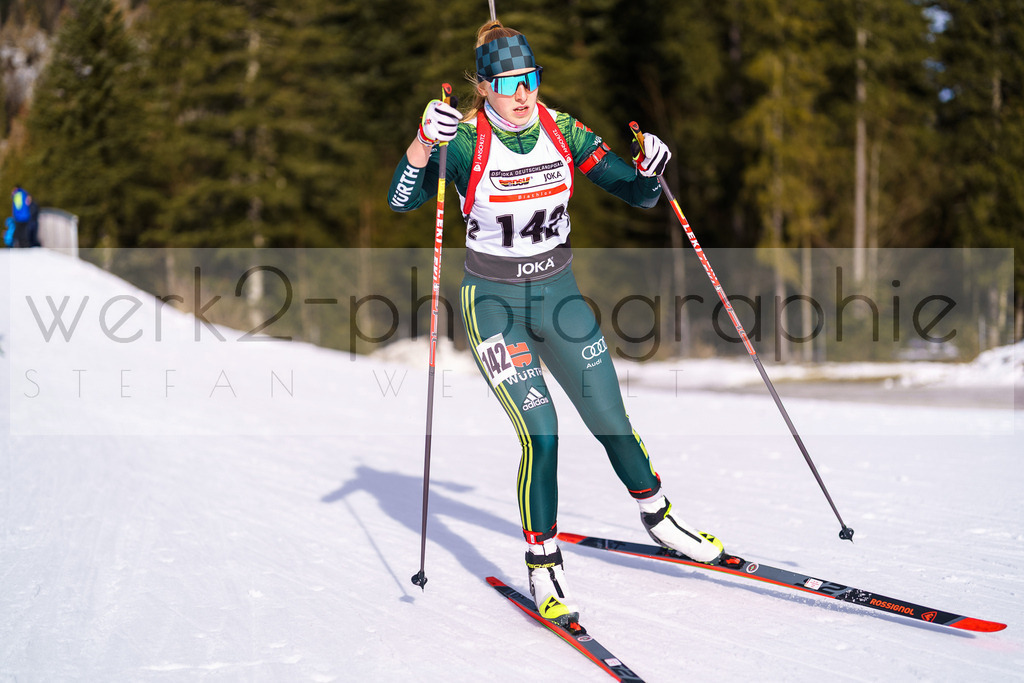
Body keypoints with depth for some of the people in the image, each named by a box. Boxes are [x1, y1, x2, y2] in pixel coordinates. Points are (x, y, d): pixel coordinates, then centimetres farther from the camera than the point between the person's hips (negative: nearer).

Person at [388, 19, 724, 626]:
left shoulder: (561, 130, -4)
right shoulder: (466, 139, -14)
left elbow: (634, 193, -1)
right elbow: (402, 200, -26)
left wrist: (649, 171, -23)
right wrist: (423, 141, -42)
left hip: (559, 295, 4)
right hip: (496, 303, -3)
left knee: (612, 421, 7)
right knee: (540, 432, -16)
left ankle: (659, 518, 33)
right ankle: (543, 565, 0)